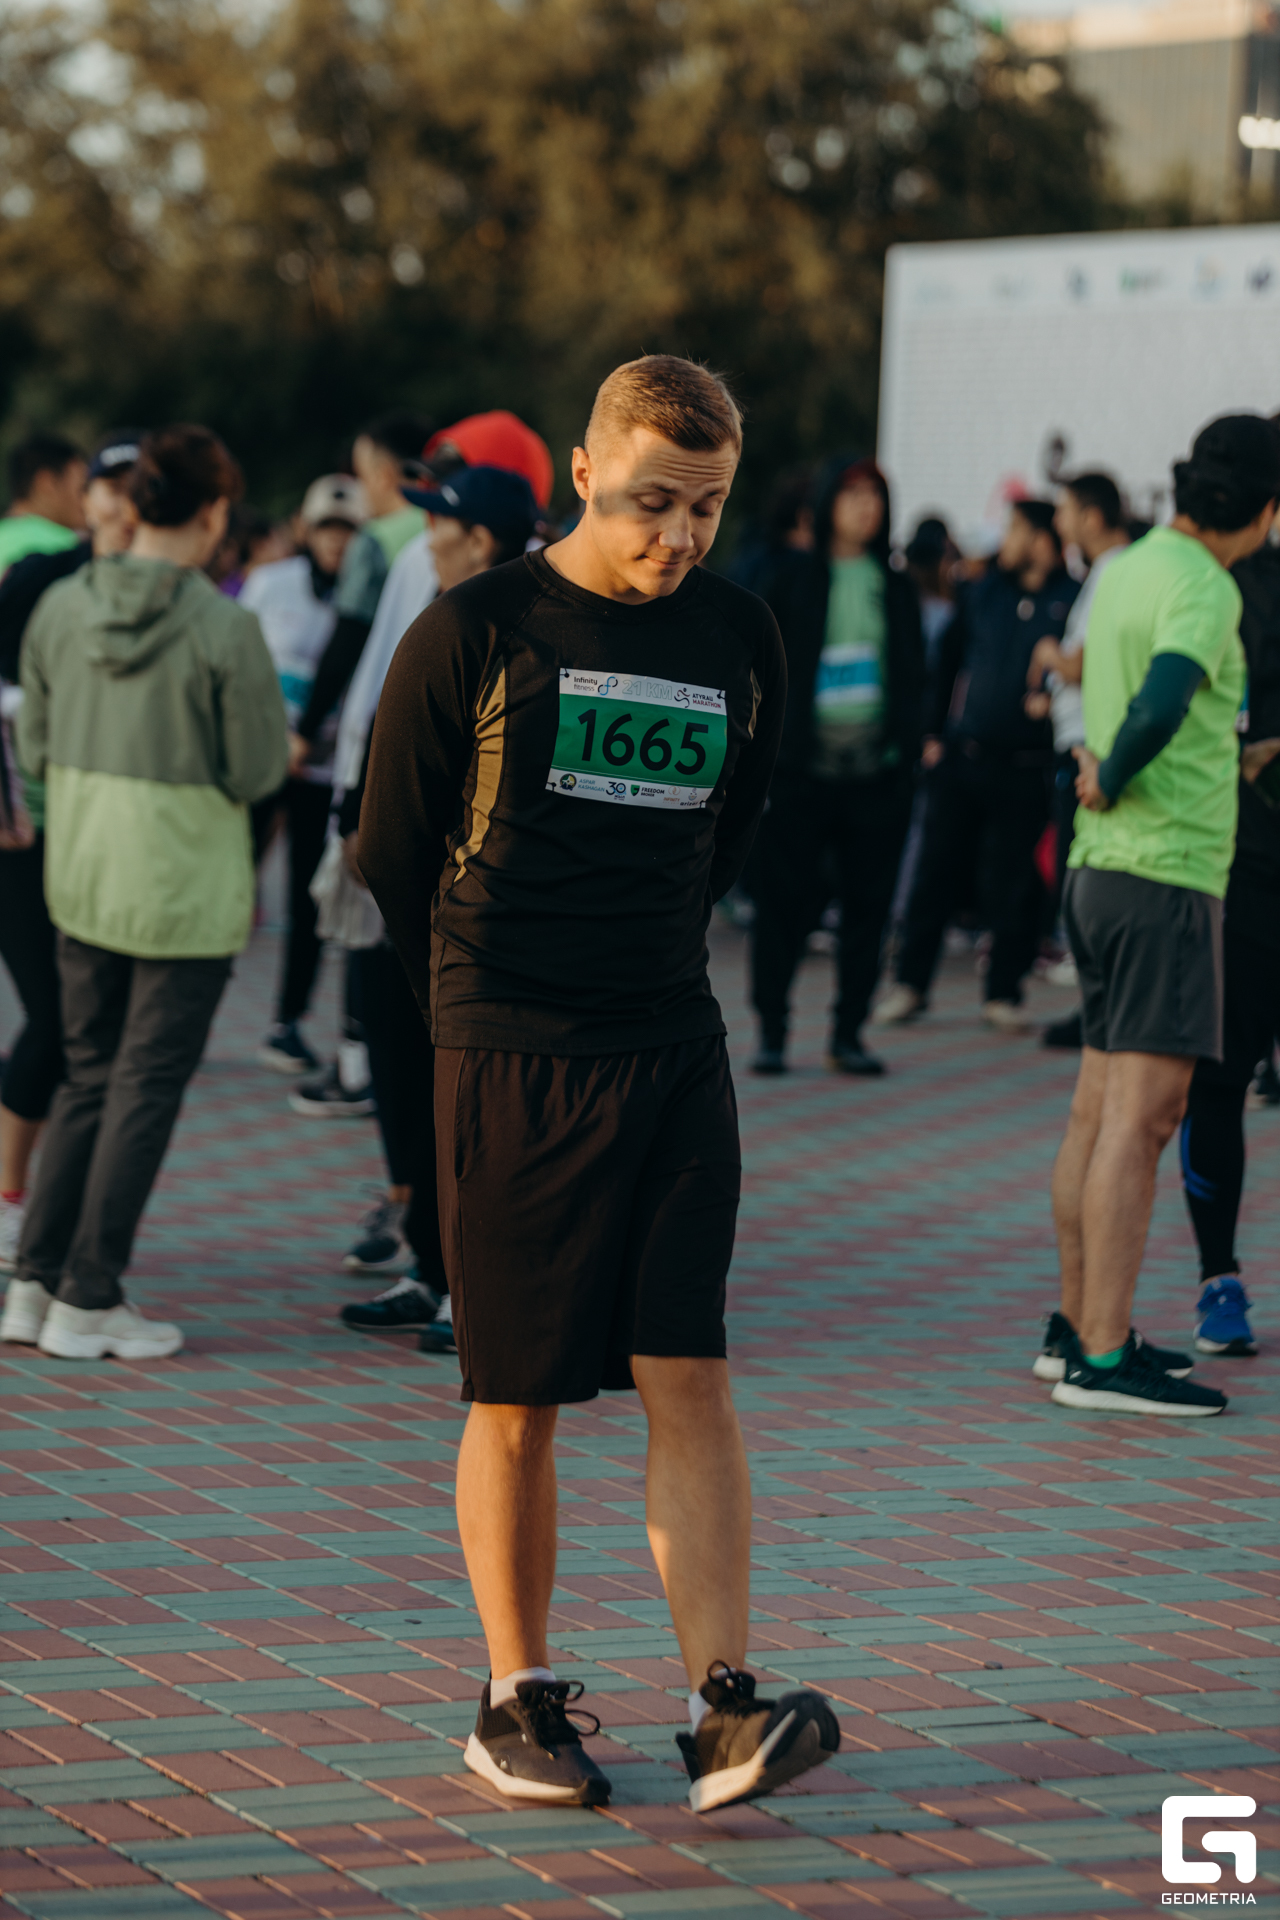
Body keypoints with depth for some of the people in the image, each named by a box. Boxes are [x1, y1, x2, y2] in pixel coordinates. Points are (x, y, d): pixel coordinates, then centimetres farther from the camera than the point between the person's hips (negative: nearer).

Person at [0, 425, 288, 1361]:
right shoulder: (225, 628, -18)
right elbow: (259, 769, -13)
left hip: (80, 873, 5)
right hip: (186, 885, -5)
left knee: (88, 1077, 18)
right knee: (147, 1088, 5)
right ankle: (89, 1301, 8)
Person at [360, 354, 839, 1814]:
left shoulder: (740, 639, 6)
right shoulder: (473, 634, -5)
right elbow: (392, 847, 4)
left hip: (673, 1052, 3)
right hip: (505, 1064, -3)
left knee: (688, 1378, -6)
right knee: (516, 1402, 3)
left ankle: (723, 1710, -8)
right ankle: (516, 1703, 15)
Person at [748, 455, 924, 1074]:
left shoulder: (895, 588, 12)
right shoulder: (791, 577, 3)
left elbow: (913, 678, 14)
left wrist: (907, 754, 4)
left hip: (875, 768, 3)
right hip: (801, 766, -3)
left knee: (868, 902, 3)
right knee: (785, 899, -3)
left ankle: (847, 1033, 11)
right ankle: (771, 1030, 6)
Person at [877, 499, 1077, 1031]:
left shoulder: (1071, 600, -3)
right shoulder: (983, 591, 10)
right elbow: (948, 661, 14)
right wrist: (934, 732, 9)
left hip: (1024, 767, -3)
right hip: (960, 758, 3)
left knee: (1012, 884, 3)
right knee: (936, 869, 4)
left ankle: (1003, 992, 14)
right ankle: (911, 982, 12)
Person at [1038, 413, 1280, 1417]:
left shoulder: (1127, 569, 12)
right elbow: (1160, 705, -31)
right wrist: (1111, 781, -15)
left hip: (1102, 869, 9)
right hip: (1167, 874, -9)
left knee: (1100, 1109, 14)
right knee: (1141, 1115, -10)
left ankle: (1078, 1327, 21)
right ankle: (1102, 1358, -12)